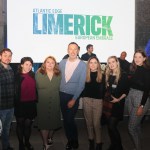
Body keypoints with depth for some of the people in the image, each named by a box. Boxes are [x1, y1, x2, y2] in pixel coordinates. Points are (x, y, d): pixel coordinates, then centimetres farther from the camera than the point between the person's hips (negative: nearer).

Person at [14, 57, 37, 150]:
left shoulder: (33, 75, 2)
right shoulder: (17, 76, -8)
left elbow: (35, 89, 5)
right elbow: (14, 91, -9)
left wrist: (36, 100, 3)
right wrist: (16, 103, -10)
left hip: (31, 104, 3)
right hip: (20, 104, -2)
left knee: (28, 124, 12)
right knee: (20, 124, 12)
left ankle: (27, 142, 31)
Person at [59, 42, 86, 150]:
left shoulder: (82, 65, -11)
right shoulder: (62, 62, 1)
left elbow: (81, 84, -11)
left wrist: (74, 99, -13)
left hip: (73, 96, -4)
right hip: (62, 94, 4)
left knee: (70, 119, -4)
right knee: (65, 119, 12)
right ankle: (70, 140, 31)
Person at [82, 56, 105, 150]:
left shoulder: (102, 75, 1)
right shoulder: (85, 74, 2)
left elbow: (103, 89, 2)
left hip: (98, 100, -2)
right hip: (87, 100, 2)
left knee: (96, 123, -1)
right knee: (89, 122, 13)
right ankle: (91, 140, 30)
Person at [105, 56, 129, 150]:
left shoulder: (123, 75, -7)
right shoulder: (108, 75, 8)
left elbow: (126, 90, -7)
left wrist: (119, 99, -15)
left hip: (118, 103, -5)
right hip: (108, 103, 5)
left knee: (112, 126, -11)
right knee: (110, 126, 10)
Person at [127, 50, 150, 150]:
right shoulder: (134, 69, 8)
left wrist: (142, 106, -18)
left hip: (141, 98, -7)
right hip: (131, 96, 7)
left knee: (131, 127, -4)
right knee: (136, 125, 17)